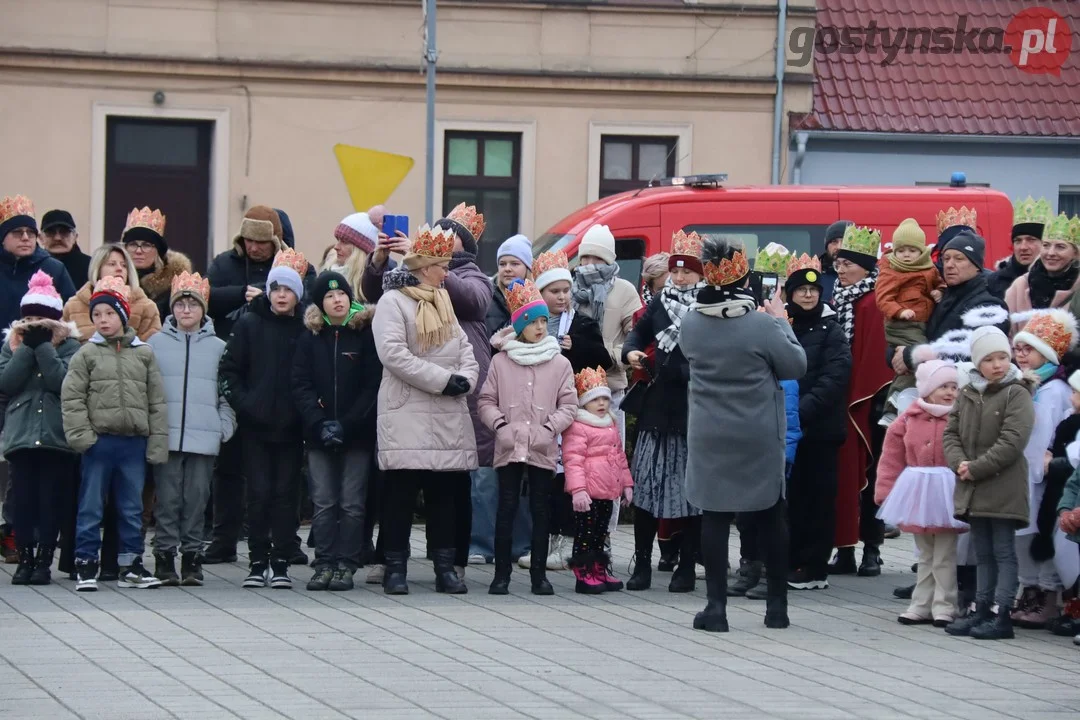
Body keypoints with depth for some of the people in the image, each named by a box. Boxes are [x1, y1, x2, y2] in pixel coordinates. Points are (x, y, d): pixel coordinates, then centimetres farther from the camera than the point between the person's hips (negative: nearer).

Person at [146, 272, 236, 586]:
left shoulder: (218, 347, 10)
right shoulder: (156, 344, 7)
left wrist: (225, 427, 1)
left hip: (204, 437, 1)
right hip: (166, 437, -1)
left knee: (197, 498, 2)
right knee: (168, 498, -2)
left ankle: (192, 555, 9)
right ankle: (165, 556, 3)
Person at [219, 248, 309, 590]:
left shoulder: (305, 330, 2)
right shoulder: (249, 325, 3)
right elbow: (229, 369, 3)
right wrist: (242, 403, -8)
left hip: (291, 427, 0)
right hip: (255, 425, 0)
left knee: (286, 493, 2)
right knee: (259, 493, 0)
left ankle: (281, 564, 6)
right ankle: (258, 562, 5)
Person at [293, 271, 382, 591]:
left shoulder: (366, 334, 0)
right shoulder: (310, 337, 8)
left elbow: (373, 385, -4)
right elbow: (301, 385, 3)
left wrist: (347, 423, -13)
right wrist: (319, 423, -11)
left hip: (357, 433, -2)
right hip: (319, 435, 2)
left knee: (352, 504, -2)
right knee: (323, 503, 2)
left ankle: (346, 566, 1)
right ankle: (324, 565, 4)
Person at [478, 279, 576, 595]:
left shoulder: (560, 363, 4)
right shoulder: (501, 361, 4)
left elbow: (568, 404, 4)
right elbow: (486, 401, 6)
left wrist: (550, 428, -10)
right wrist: (500, 425, -9)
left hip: (543, 449, 1)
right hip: (509, 447, -1)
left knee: (541, 510, 5)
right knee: (506, 508, 1)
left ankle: (539, 574, 12)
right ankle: (501, 574, 5)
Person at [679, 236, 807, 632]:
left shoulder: (691, 322, -5)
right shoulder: (761, 325, -16)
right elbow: (796, 366, -5)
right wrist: (781, 322, 8)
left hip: (708, 438, 2)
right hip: (759, 439, -2)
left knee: (715, 517, 5)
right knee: (771, 517, 11)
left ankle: (716, 606, 1)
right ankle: (777, 605, 17)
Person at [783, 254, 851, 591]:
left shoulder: (831, 332, -1)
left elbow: (832, 380, -12)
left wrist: (802, 411, -21)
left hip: (819, 427, -4)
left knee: (817, 496, 0)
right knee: (790, 495, 6)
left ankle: (814, 568, 5)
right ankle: (793, 563, 14)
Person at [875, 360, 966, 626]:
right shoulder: (908, 420, 1)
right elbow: (892, 460, 4)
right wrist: (885, 493, 1)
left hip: (946, 493, -4)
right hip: (916, 493, 4)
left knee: (944, 557, 1)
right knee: (925, 555, 15)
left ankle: (944, 607, 8)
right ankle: (921, 605, 21)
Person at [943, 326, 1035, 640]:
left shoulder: (1017, 394, -9)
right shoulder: (966, 394, 11)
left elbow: (1011, 443, -17)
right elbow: (951, 433, 10)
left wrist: (976, 468, -17)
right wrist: (959, 463, -10)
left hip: (1003, 490, -6)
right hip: (973, 490, 6)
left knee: (1003, 552, -3)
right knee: (983, 553, 13)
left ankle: (1002, 616, -4)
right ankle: (982, 611, 18)